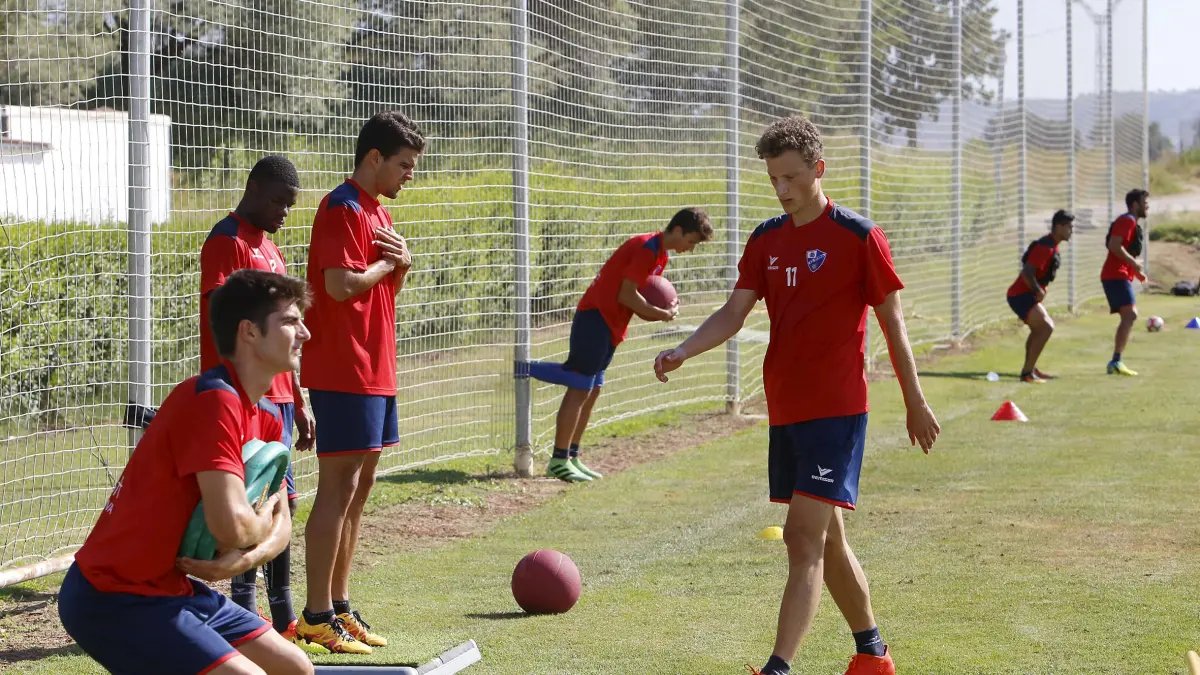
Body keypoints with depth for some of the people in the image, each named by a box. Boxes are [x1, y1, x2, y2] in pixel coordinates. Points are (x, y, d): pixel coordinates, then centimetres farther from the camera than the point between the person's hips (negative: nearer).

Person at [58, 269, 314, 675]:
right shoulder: (213, 400, -20)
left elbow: (280, 525, 11)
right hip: (112, 600, -10)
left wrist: (247, 558, -11)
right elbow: (231, 525, -29)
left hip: (172, 587, 10)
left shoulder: (267, 417, 9)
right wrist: (263, 525, -6)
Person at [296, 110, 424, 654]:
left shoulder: (378, 213, 17)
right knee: (339, 489, -9)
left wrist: (400, 263, 1)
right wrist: (386, 263, -8)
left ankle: (338, 605, 18)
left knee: (358, 488, 12)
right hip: (343, 370, -10)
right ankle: (317, 616, -6)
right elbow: (341, 285, -24)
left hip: (375, 369, 10)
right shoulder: (342, 210, -14)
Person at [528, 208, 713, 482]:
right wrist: (662, 314, -10)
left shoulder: (661, 256, 14)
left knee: (591, 391, 10)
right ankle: (558, 461, -7)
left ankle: (571, 457, 14)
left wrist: (665, 310, -2)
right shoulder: (646, 248, -17)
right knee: (579, 390, -8)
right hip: (596, 317, -10)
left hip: (612, 325, 10)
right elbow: (626, 296, -19)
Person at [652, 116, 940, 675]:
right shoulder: (766, 240, 10)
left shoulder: (858, 237, -7)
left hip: (836, 409, -7)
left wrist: (915, 403, 2)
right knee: (825, 539, 15)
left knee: (804, 537, -15)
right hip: (784, 410, 7)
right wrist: (683, 350, -14)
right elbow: (735, 313, 4)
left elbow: (892, 322, -2)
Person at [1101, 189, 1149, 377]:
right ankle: (1116, 361, -26)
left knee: (1129, 316, 11)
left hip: (1120, 276, 11)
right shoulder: (1127, 221, -10)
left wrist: (1136, 271, 20)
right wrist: (1133, 263, -18)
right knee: (1130, 315, -19)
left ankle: (1116, 363, 9)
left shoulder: (1131, 223, 23)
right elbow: (1114, 245, -22)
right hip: (1116, 276, -11)